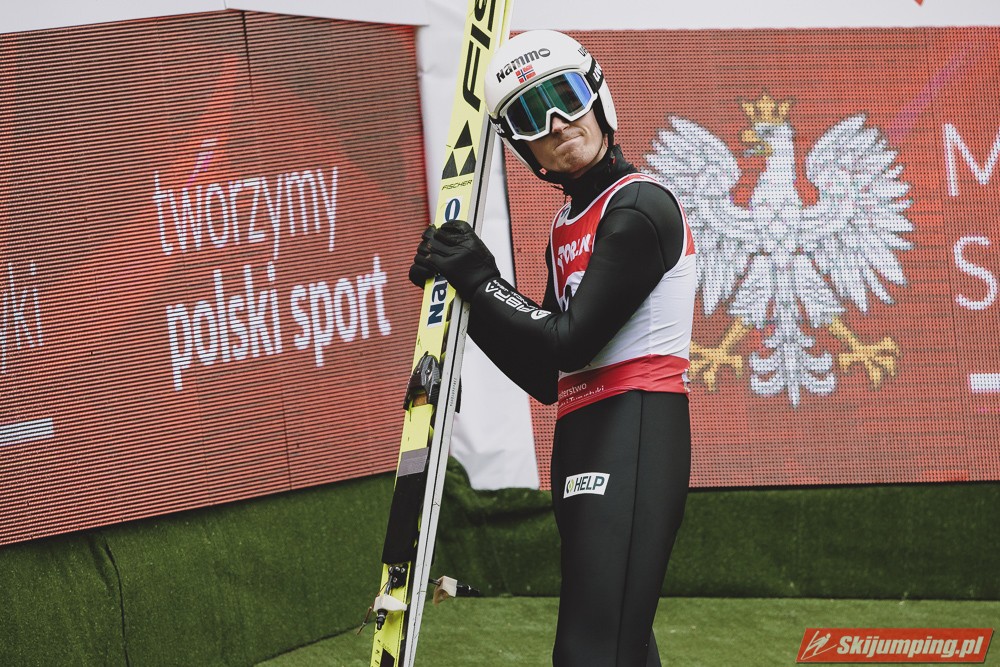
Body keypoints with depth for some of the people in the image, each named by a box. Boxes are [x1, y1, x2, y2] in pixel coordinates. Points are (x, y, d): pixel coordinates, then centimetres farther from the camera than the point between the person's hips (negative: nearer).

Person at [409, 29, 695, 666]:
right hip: (581, 436, 10)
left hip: (637, 432, -10)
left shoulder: (639, 206, -9)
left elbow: (572, 342, -14)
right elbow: (547, 376, 17)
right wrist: (463, 284, 10)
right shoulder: (568, 226, 18)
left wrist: (479, 279, -6)